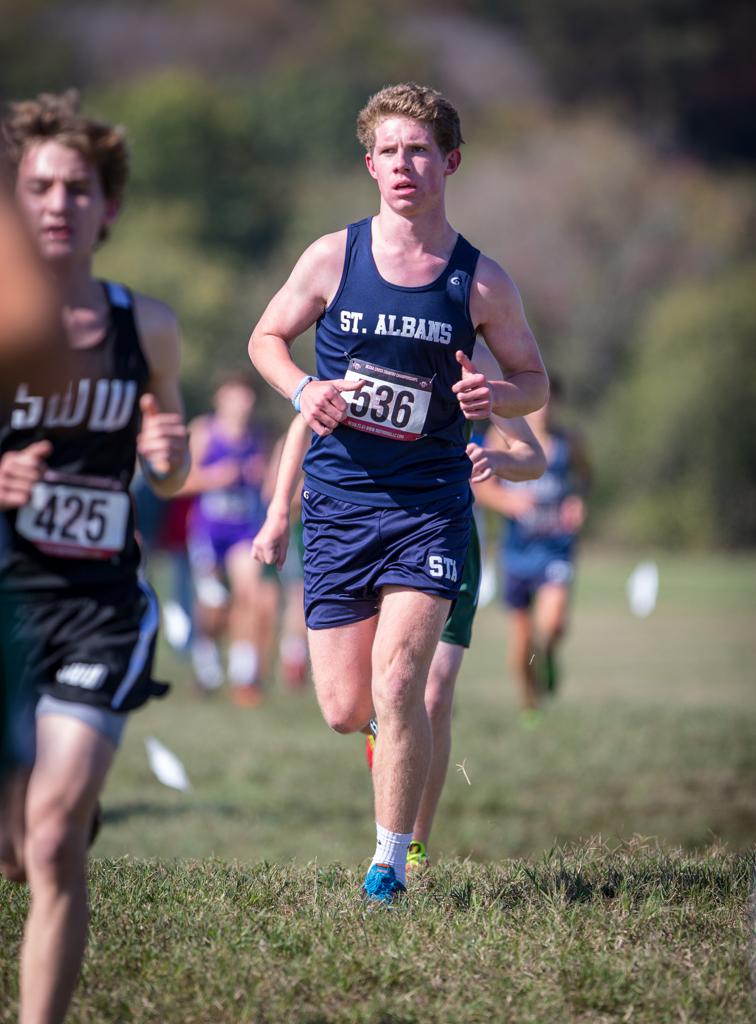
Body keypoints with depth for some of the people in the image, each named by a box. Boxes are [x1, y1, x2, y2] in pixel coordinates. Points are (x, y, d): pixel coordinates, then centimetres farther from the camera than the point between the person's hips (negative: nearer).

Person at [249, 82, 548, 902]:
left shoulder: (480, 281, -2)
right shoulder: (333, 258, -1)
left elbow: (536, 381, 8)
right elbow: (266, 337, 12)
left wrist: (494, 395, -15)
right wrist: (303, 391, -9)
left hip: (429, 504, -1)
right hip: (337, 502, 2)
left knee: (396, 689, -16)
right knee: (344, 710, 1)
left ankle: (390, 863, -1)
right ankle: (395, 727, 39)